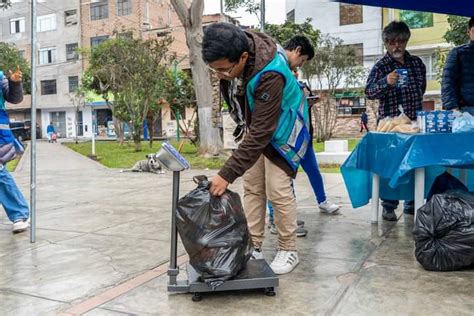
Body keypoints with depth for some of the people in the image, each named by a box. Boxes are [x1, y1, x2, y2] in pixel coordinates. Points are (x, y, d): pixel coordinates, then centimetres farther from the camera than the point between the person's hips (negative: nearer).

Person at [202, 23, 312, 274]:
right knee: (252, 187, 5)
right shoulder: (232, 55, -18)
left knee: (278, 190, -8)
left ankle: (288, 250, 9)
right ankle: (253, 246, 14)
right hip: (253, 124, 7)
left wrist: (227, 174, -40)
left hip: (280, 129, -7)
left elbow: (260, 134, -39)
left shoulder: (270, 76, -39)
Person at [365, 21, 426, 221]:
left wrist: (415, 105, 18)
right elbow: (369, 92, -19)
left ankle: (412, 203, 26)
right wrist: (385, 82, -35)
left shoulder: (417, 63, 9)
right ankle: (388, 206, 9)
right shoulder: (381, 67, -6)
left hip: (415, 122, 5)